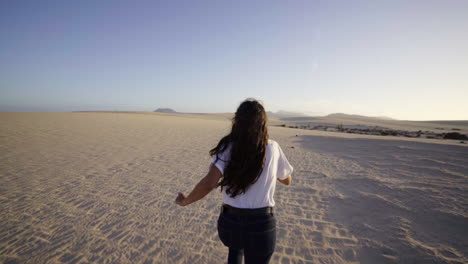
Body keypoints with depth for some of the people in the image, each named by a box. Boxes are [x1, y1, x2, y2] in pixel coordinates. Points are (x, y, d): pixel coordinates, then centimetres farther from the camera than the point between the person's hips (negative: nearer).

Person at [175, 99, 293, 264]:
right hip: (261, 225, -1)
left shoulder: (227, 148, -10)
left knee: (236, 248, 36)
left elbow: (209, 183, -21)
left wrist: (185, 201, -5)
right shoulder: (272, 147, -6)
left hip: (230, 221, 1)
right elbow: (286, 180, 8)